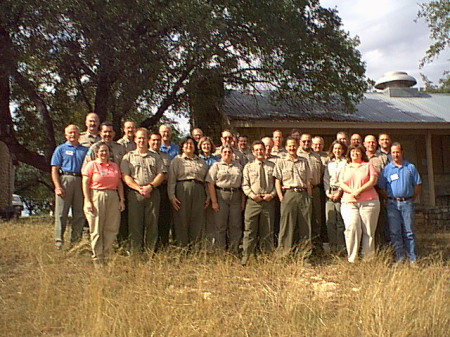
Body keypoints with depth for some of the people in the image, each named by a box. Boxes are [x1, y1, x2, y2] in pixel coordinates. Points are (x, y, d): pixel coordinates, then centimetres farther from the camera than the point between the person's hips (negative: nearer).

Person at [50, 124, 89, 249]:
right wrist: (57, 186, -9)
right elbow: (54, 170, 4)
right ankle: (59, 241, -1)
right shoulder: (61, 149, 11)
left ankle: (75, 241, 11)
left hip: (80, 182, 3)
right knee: (61, 213, -4)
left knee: (79, 213, 4)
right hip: (64, 179, -2)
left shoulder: (85, 150, 17)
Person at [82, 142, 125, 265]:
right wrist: (87, 201, -11)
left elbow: (119, 184, 16)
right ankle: (97, 259, 5)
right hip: (96, 197, -4)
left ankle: (106, 256, 8)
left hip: (113, 197, 4)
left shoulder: (114, 166, 18)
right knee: (96, 230, -2)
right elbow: (85, 184, -3)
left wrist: (122, 200, 7)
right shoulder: (91, 165, 4)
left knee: (112, 228, 0)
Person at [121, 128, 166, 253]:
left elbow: (161, 174, 8)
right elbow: (125, 176, 1)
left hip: (153, 193, 2)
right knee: (135, 224, -3)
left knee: (152, 224, 0)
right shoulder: (128, 157, 13)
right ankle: (134, 253, 1)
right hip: (134, 194, -1)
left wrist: (150, 186, -9)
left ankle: (150, 252, 4)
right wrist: (139, 188, -12)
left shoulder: (155, 157, 18)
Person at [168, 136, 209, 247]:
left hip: (199, 192, 4)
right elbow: (171, 179, 0)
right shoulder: (177, 160, 9)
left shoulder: (201, 161, 21)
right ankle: (182, 246, 3)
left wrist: (208, 197, 10)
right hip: (182, 191, -4)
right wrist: (172, 196, -10)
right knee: (182, 220, -3)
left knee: (197, 221, 1)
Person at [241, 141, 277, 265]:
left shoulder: (272, 166, 10)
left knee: (267, 231, 6)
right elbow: (245, 185, 5)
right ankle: (246, 257, 2)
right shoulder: (248, 167, 9)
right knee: (249, 230, -3)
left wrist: (272, 195, -7)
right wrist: (252, 195, -10)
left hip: (268, 200, 1)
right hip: (253, 201, -1)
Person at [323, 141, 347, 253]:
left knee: (340, 221, -7)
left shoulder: (346, 163, 4)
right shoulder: (329, 163, 19)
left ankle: (341, 247, -3)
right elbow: (325, 178, 15)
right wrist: (327, 192, 1)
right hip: (330, 194, 4)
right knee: (330, 221, 0)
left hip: (341, 193, -4)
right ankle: (332, 247, 5)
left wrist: (339, 192, -12)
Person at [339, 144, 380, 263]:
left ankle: (368, 258, 2)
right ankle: (352, 259, -14)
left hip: (368, 202, -1)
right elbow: (341, 183, 9)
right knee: (352, 228, -16)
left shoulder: (368, 166, 14)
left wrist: (359, 190, -11)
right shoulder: (345, 168, 21)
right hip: (349, 203, 1)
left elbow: (373, 181, 1)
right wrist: (352, 192, -10)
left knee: (368, 231, -4)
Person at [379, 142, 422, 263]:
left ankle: (413, 259, 6)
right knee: (395, 232, 0)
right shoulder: (387, 169, 6)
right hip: (392, 204, 0)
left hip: (407, 203, 0)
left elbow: (417, 185, 9)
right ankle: (399, 258, 6)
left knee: (409, 232, 1)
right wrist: (387, 201, 3)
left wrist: (412, 199, 5)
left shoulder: (410, 167, 7)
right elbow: (382, 187, 7)